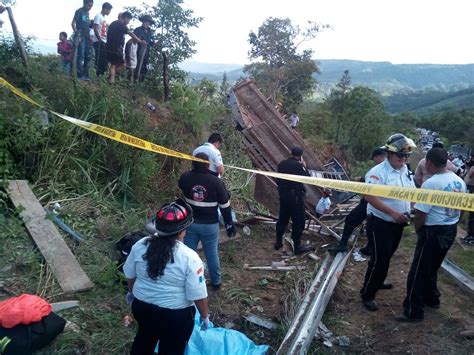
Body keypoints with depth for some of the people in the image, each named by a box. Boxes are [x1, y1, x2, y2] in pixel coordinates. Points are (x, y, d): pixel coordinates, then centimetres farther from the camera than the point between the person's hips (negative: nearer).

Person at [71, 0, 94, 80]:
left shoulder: (87, 12, 16)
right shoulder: (79, 11, -5)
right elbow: (73, 23, -9)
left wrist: (89, 36, 13)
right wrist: (77, 34, -18)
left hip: (86, 37, 8)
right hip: (80, 37, -8)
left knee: (88, 56, 8)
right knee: (81, 56, -9)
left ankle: (85, 74, 14)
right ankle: (80, 75, -7)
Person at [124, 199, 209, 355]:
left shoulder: (139, 245, -11)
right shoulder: (189, 257, -25)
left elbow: (130, 274, 4)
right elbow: (198, 295, -18)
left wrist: (131, 291, 23)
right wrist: (204, 316, -1)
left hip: (142, 306, 5)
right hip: (176, 315, -4)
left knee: (144, 339, 31)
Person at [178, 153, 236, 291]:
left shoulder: (185, 178, -9)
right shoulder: (216, 181, -16)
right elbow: (225, 206, -9)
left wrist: (194, 170, 20)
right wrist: (229, 224, 3)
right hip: (210, 224, -1)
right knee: (212, 254, 13)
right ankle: (216, 282, 30)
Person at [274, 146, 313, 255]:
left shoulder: (282, 164, 5)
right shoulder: (298, 165, -16)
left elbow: (278, 180, 12)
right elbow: (307, 178, -6)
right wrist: (304, 166, 3)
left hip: (283, 195, 7)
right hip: (295, 196, -7)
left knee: (282, 218, 18)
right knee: (298, 221, 3)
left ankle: (278, 242, 27)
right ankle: (297, 246, 9)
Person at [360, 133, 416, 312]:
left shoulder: (405, 170, 6)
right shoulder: (378, 172, -19)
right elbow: (369, 196, -28)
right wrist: (393, 212, -29)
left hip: (398, 223, 8)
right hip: (380, 223, -7)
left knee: (386, 256, 21)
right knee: (380, 258, -4)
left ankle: (377, 282, 42)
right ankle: (367, 294, 10)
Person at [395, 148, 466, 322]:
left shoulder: (431, 183, -23)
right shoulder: (459, 181, 3)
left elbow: (420, 213, -21)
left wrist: (417, 229, -3)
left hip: (434, 231, -8)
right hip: (452, 229, 8)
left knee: (418, 271, 1)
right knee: (432, 268, 24)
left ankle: (413, 312, 7)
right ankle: (431, 298, 39)